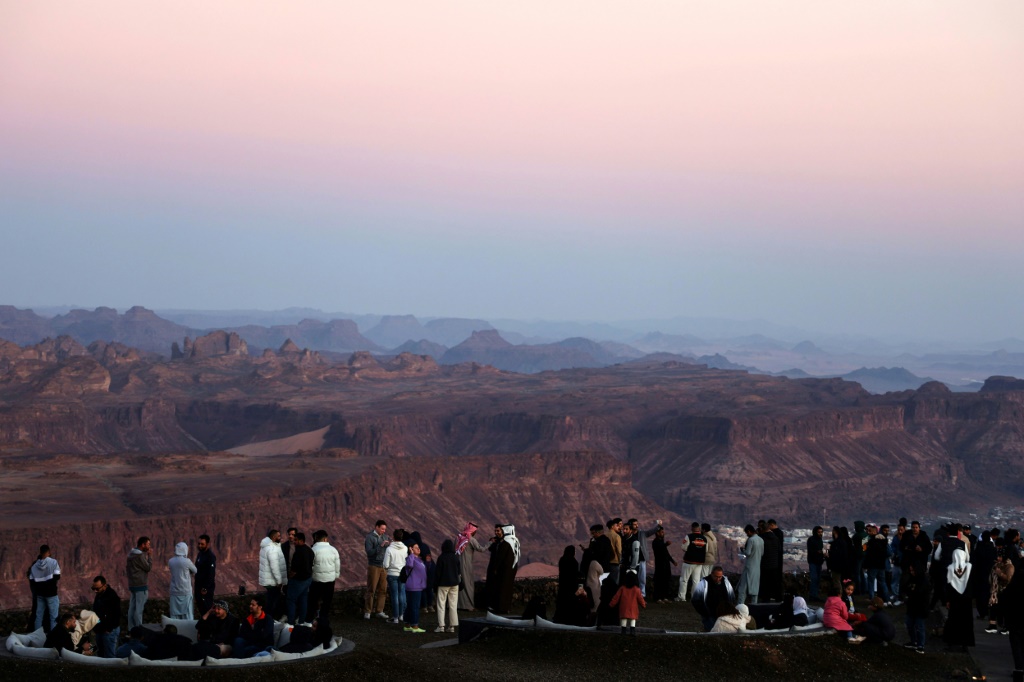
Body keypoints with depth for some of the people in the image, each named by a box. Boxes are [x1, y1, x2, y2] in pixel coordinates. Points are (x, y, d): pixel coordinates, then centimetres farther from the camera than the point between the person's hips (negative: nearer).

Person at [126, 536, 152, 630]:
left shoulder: (131, 554, 12)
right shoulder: (140, 555, -17)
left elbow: (127, 568, 17)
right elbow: (148, 568, -12)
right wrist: (150, 556, -5)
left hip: (132, 584, 9)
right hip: (141, 585, -9)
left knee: (132, 607, 10)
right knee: (139, 608, -7)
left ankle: (131, 628, 14)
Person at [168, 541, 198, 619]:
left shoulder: (170, 561, 2)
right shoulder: (186, 561, -12)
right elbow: (195, 571, 1)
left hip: (174, 592, 4)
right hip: (185, 592, -4)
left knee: (174, 615, 7)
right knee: (187, 614, 2)